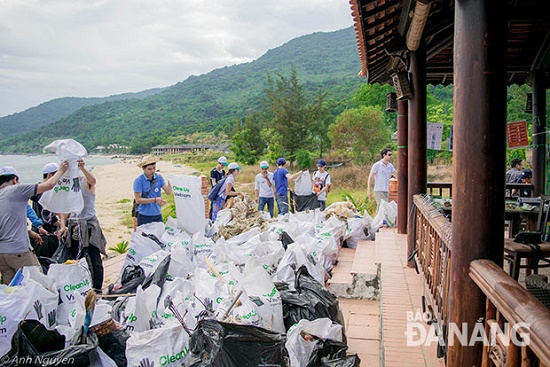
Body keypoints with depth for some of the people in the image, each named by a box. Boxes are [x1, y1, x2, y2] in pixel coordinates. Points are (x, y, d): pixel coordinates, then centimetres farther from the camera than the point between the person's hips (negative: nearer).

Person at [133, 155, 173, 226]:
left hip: (158, 215, 3)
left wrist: (169, 182, -22)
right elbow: (138, 200, -13)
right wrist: (155, 200, -19)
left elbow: (168, 192, -3)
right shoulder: (138, 181, -9)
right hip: (144, 217, -3)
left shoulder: (159, 177, 2)